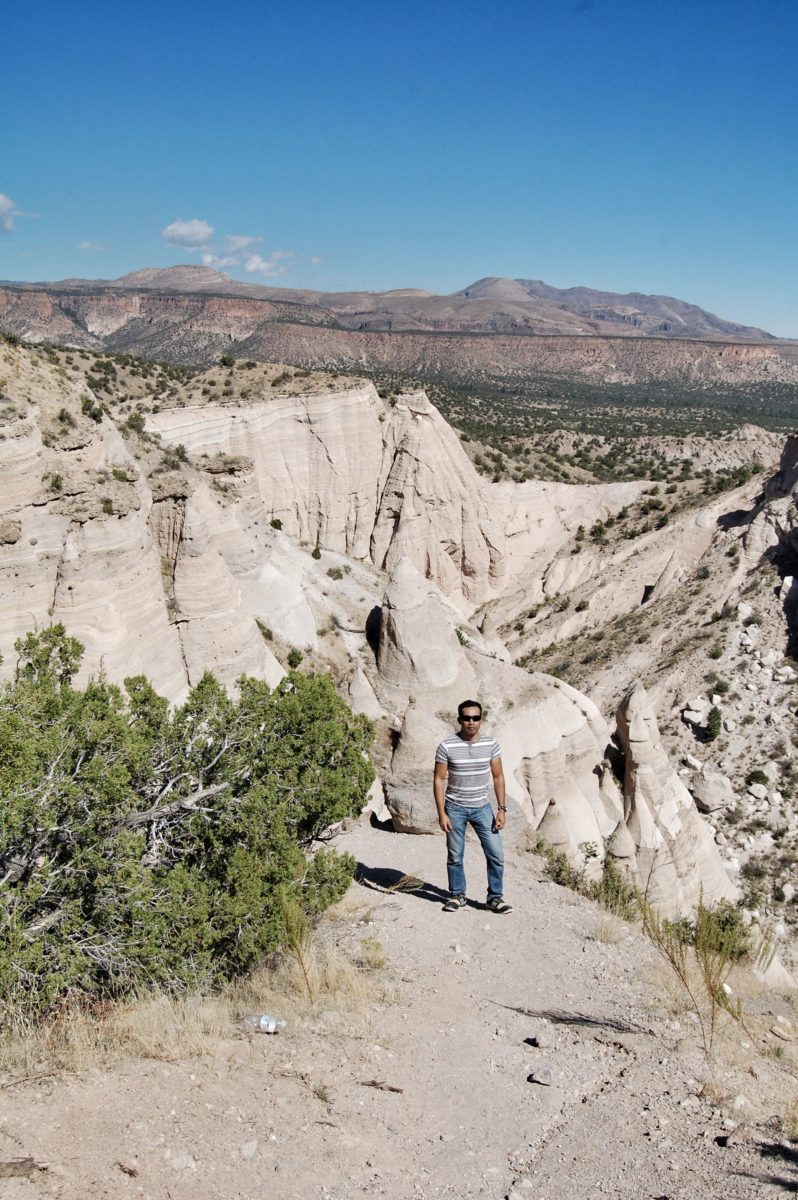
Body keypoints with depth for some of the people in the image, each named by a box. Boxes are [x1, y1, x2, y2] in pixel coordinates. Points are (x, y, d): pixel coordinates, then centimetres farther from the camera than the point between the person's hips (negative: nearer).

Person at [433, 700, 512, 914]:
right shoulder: (446, 746, -12)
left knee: (496, 854, -1)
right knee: (455, 856, 8)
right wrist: (441, 813, -11)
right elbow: (439, 780, -7)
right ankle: (457, 895, 25)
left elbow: (498, 777, 3)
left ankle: (495, 897, 14)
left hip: (482, 808, 2)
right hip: (455, 809, -2)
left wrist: (501, 809, -2)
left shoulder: (491, 744, -4)